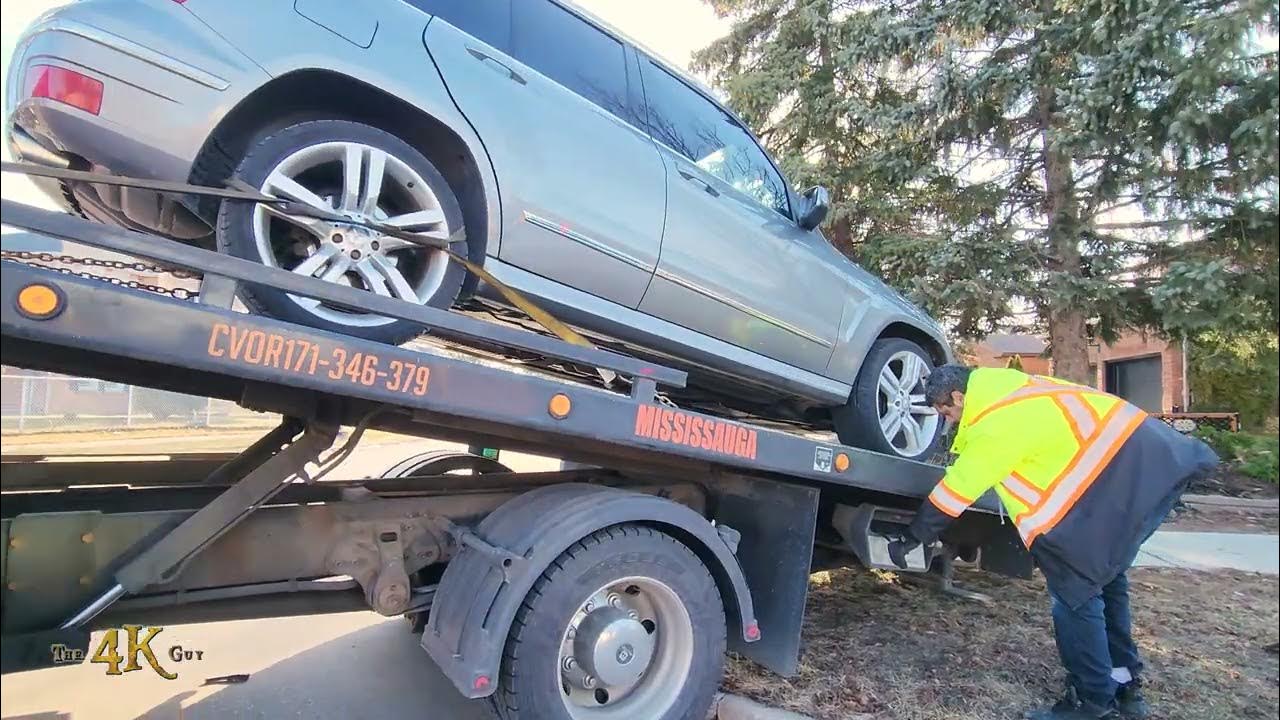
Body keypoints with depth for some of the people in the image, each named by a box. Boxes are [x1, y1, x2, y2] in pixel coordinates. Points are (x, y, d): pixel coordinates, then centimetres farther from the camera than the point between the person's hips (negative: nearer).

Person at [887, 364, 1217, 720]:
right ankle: (1125, 686, 29)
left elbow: (956, 490, -10)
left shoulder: (995, 423, -16)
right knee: (1104, 574, 19)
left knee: (1074, 586, -3)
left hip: (1122, 472, -10)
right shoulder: (998, 388, 9)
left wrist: (909, 539, -1)